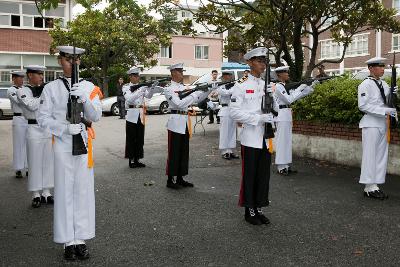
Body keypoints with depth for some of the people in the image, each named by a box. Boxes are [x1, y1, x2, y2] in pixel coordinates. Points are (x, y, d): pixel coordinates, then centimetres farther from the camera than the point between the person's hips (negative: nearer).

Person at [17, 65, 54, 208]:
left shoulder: (45, 89, 13)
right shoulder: (22, 91, -2)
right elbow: (32, 105, -18)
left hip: (49, 129, 5)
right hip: (34, 130, -5)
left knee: (48, 162, 8)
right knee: (35, 163, 1)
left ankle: (46, 193, 19)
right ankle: (36, 195, 11)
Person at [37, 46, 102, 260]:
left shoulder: (89, 87, 7)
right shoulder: (51, 88, 3)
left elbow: (95, 116, -1)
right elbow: (43, 118, -2)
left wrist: (83, 99, -19)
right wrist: (66, 128, -16)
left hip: (84, 142, 2)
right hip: (62, 144, -2)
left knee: (84, 190, 4)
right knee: (64, 191, 1)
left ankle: (81, 239, 14)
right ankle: (68, 241, 11)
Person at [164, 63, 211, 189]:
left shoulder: (184, 87, 15)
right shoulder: (169, 89, -7)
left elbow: (197, 99, 15)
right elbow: (179, 104, -19)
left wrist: (208, 91, 2)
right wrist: (195, 94, -18)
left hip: (185, 122, 7)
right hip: (175, 122, -7)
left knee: (184, 151, 10)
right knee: (174, 152, -2)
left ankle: (180, 178, 19)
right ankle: (170, 180, 7)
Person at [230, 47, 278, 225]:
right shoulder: (241, 85, -6)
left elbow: (275, 110, 12)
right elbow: (234, 112, -13)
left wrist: (273, 97, -9)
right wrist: (259, 118, -20)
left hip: (266, 138, 5)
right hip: (250, 138, -5)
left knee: (264, 175, 10)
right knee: (249, 175, 4)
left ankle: (259, 209, 23)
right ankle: (249, 211, 17)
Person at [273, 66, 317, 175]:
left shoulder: (285, 86, 16)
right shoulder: (278, 86, -11)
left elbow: (299, 94, 16)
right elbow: (289, 99, -19)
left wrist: (311, 86, 8)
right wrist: (300, 89, -14)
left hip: (287, 115, 9)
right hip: (282, 115, -9)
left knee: (287, 140, 11)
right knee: (282, 140, -5)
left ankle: (286, 165, 17)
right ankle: (281, 167, 1)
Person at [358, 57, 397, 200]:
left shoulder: (384, 84, 14)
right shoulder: (366, 85, -9)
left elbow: (388, 102, 19)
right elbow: (363, 105, -17)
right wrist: (384, 111, -19)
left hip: (383, 124, 8)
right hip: (371, 124, -8)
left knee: (381, 156, 8)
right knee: (370, 155, -4)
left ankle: (374, 186, 14)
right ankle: (369, 187, 1)